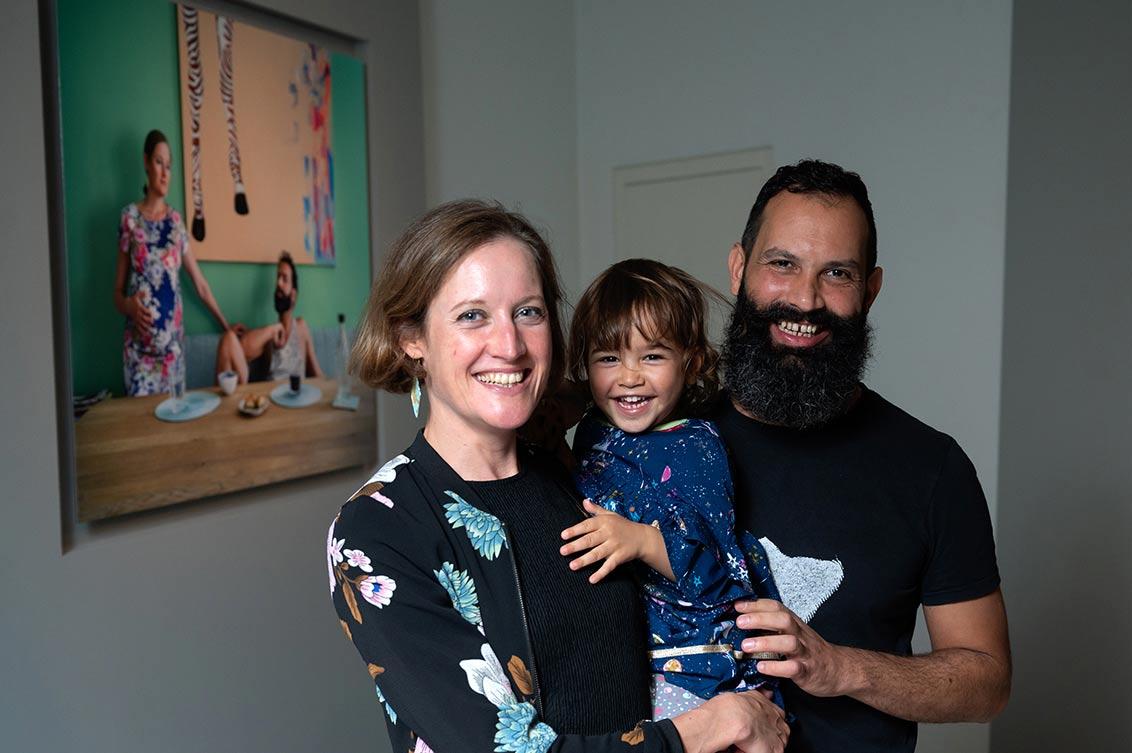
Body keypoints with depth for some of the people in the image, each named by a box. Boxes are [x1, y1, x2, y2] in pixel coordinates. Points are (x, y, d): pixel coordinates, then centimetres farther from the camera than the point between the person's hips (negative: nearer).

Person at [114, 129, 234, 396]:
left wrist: (226, 326, 12)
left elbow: (200, 284, 12)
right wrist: (128, 305, -20)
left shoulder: (175, 219, 8)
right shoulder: (130, 217, -1)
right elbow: (117, 291, 1)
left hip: (173, 342, 3)